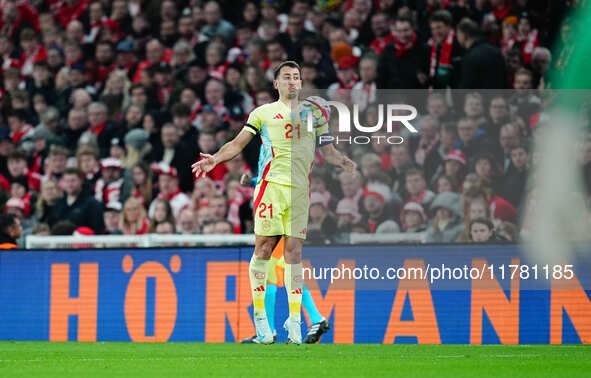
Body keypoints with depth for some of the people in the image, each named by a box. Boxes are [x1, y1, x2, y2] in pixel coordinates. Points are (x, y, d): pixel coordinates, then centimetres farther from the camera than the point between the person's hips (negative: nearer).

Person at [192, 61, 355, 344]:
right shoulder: (263, 113, 12)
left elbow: (327, 150, 21)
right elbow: (239, 143, 8)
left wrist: (343, 161, 0)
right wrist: (215, 159, -8)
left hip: (301, 189, 2)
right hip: (272, 184, -2)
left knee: (294, 252, -2)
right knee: (263, 249, -6)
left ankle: (294, 319, -1)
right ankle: (259, 315, 0)